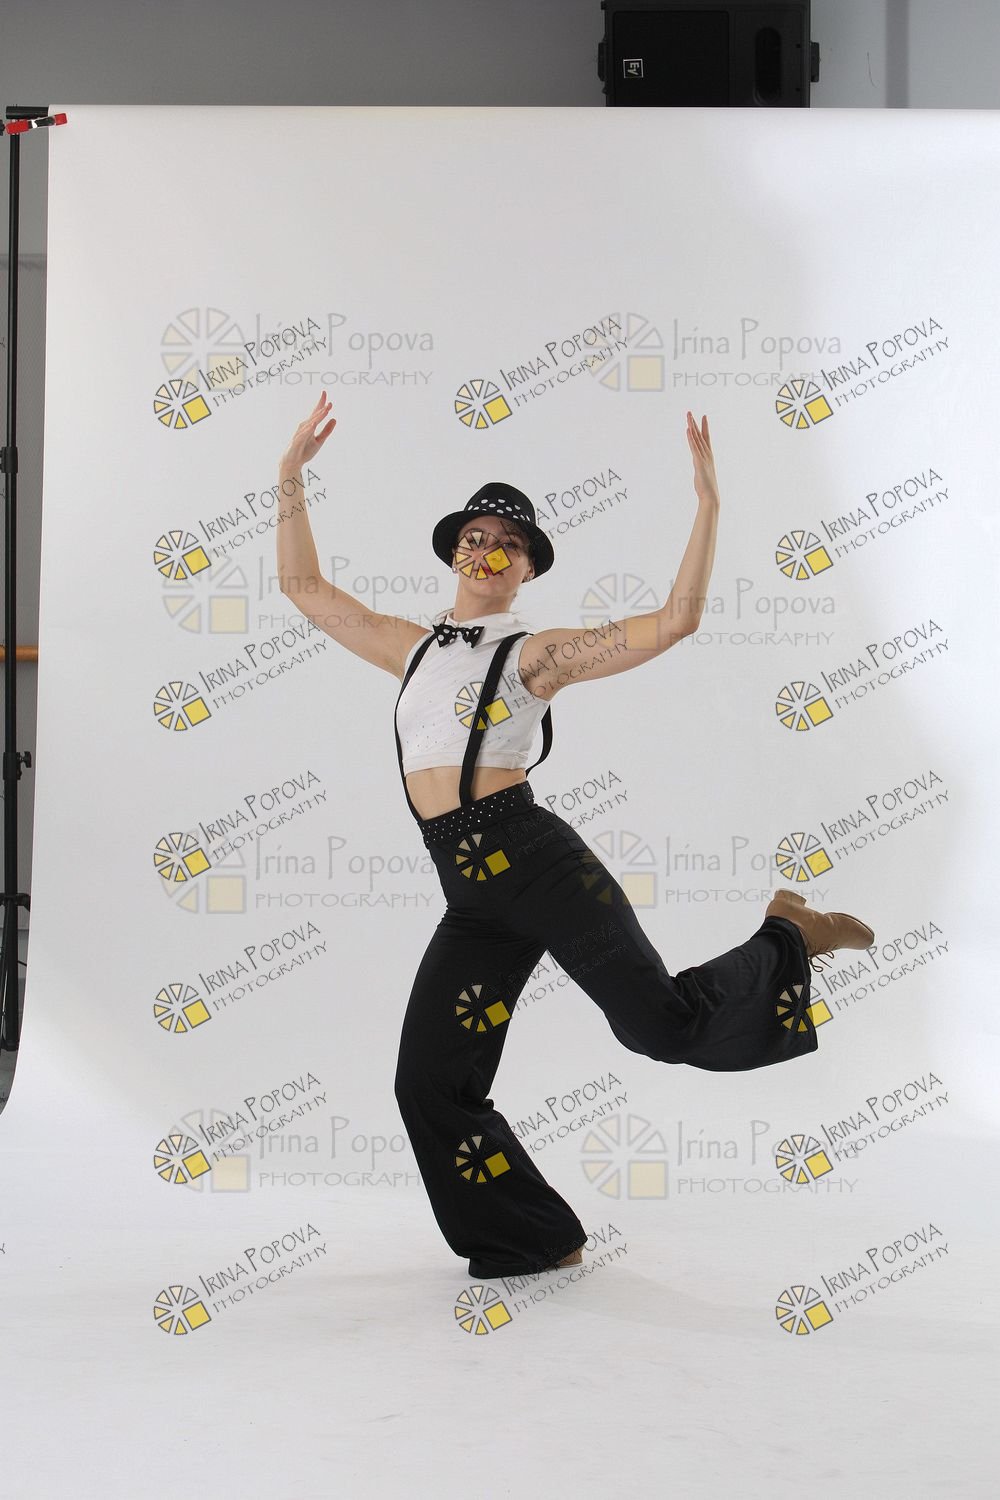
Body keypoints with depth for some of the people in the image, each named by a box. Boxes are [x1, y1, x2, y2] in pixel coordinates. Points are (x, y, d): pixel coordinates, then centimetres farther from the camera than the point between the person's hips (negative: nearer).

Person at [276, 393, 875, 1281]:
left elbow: (676, 620, -6)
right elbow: (305, 589, 24)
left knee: (664, 1022, -9)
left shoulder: (538, 653, 3)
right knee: (430, 1087, 0)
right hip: (473, 898, 5)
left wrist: (709, 502, -10)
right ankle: (541, 1241, 15)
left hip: (531, 857, -5)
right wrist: (293, 475, 19)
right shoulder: (415, 648, 18)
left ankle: (786, 939, 21)